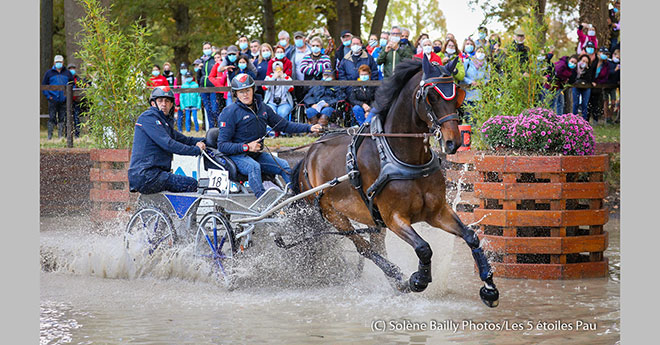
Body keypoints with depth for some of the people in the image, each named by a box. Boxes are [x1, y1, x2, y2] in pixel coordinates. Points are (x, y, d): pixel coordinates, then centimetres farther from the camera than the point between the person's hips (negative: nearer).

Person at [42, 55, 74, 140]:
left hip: (64, 101, 2)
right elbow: (43, 85, 8)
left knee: (62, 119, 3)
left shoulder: (67, 73, 11)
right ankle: (50, 135, -2)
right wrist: (48, 96, -3)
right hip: (53, 100, -2)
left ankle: (61, 135, 8)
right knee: (52, 118, -4)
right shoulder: (49, 73, 7)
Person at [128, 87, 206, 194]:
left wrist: (201, 141, 12)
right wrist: (196, 150, -12)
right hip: (144, 176, -10)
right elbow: (167, 144, -15)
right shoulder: (148, 117, -7)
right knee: (191, 184, -14)